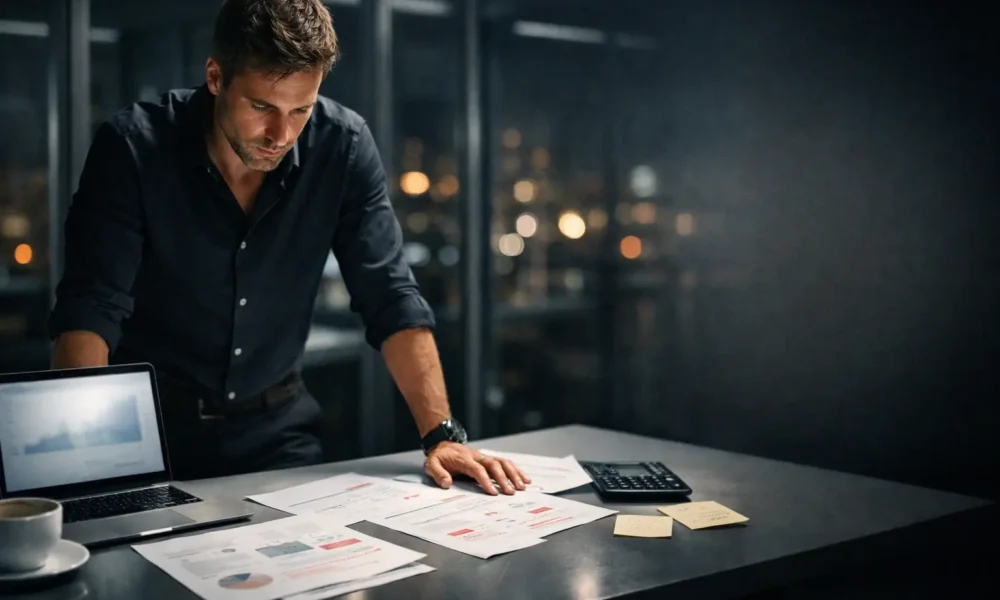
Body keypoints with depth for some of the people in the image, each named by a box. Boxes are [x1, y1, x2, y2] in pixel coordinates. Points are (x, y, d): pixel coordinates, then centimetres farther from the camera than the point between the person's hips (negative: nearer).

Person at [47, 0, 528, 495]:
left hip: (277, 429, 1)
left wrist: (441, 434, -18)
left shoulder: (343, 144, -11)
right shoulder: (132, 146, -16)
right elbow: (91, 311, -18)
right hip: (147, 426, 0)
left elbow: (391, 300, -9)